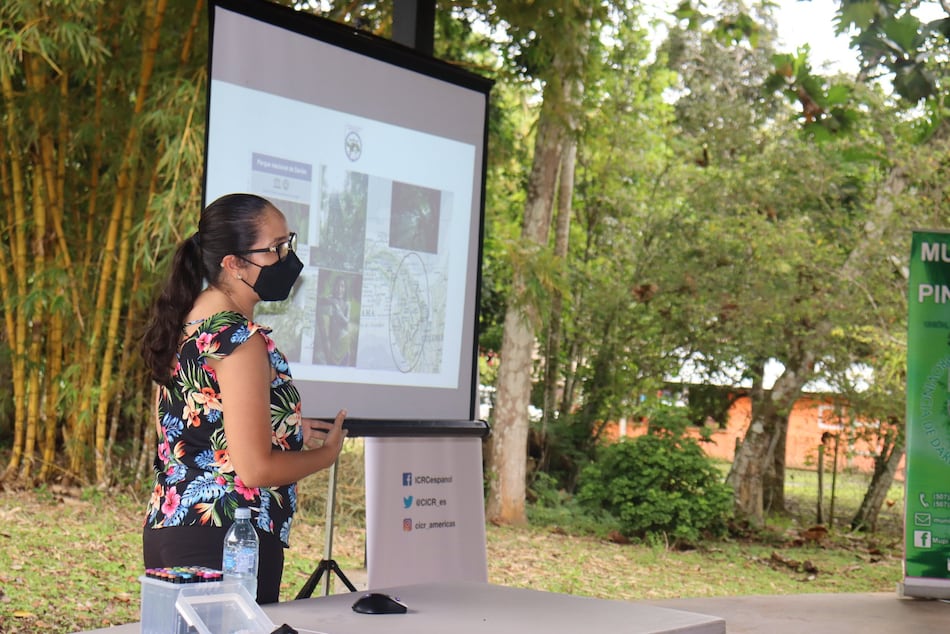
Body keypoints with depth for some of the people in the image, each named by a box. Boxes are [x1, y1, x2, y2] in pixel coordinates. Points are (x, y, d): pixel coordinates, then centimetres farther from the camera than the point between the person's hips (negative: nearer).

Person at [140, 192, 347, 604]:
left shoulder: (187, 323, 10)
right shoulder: (240, 339, -18)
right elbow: (254, 470, -19)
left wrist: (291, 432, 19)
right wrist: (328, 451, -3)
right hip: (226, 542, -9)